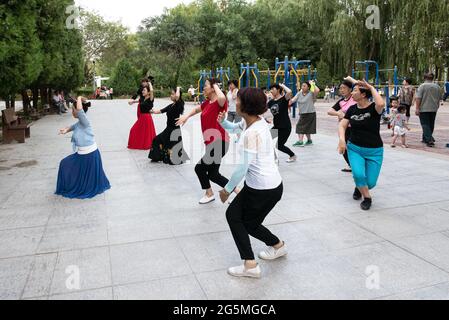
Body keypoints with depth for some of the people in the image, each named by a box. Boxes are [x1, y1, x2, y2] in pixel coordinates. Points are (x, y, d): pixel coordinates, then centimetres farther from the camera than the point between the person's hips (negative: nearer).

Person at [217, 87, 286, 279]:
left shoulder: (252, 133, -26)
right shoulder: (250, 121, 3)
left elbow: (243, 167, -25)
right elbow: (233, 128, 24)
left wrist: (227, 189, -14)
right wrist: (222, 121, 3)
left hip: (265, 189, -9)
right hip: (257, 185, 9)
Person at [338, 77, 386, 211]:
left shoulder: (374, 108, -13)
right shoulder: (352, 109, 1)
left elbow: (381, 104, -38)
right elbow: (342, 126, 0)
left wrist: (371, 87, -24)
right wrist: (342, 139, -19)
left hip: (374, 151, -2)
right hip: (354, 148, 3)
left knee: (370, 183, -2)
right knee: (358, 174, -22)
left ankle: (360, 186, 36)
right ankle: (367, 198, 7)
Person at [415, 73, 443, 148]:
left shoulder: (422, 86, -7)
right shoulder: (437, 87, 9)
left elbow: (418, 98, -15)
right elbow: (439, 99, 16)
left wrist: (417, 108, -13)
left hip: (424, 109, -5)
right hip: (433, 109, 5)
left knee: (425, 124, -3)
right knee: (431, 125, 15)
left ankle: (430, 140, -15)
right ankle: (425, 139, 25)